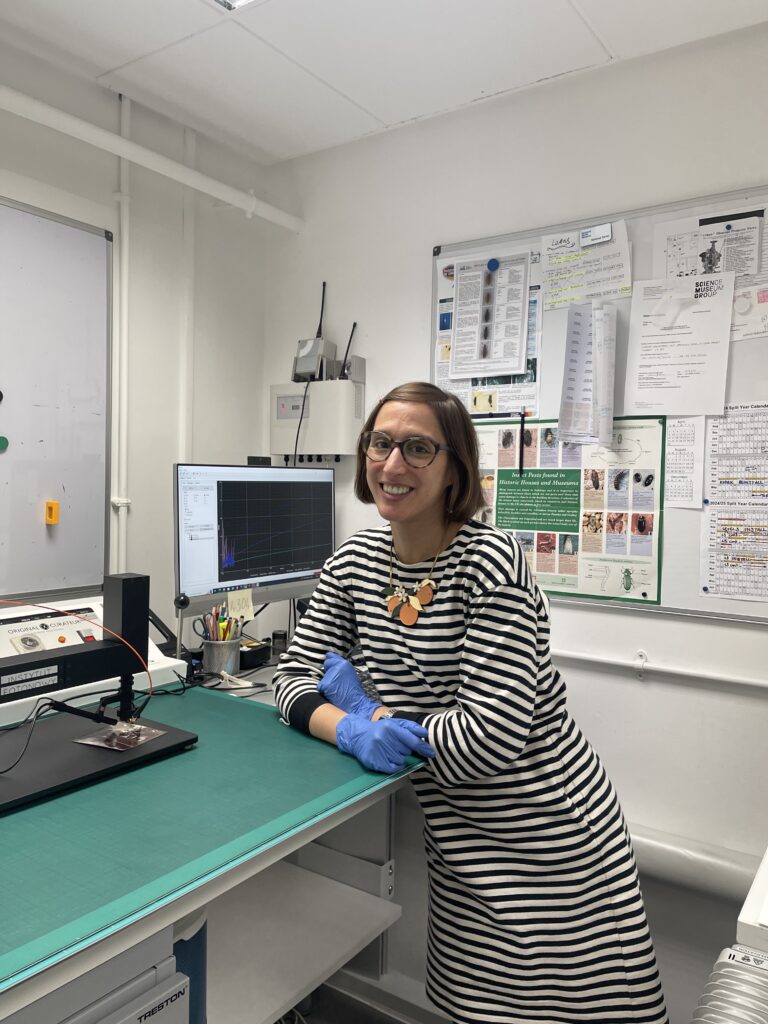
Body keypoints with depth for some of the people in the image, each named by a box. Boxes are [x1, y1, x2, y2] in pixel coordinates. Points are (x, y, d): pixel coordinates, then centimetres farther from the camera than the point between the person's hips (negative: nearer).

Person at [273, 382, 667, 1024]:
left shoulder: (490, 561, -23)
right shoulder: (354, 562, -3)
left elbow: (494, 738, -27)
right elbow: (294, 677, -2)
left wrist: (371, 712, -16)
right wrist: (351, 731, -22)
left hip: (548, 844, -5)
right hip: (458, 844, 5)